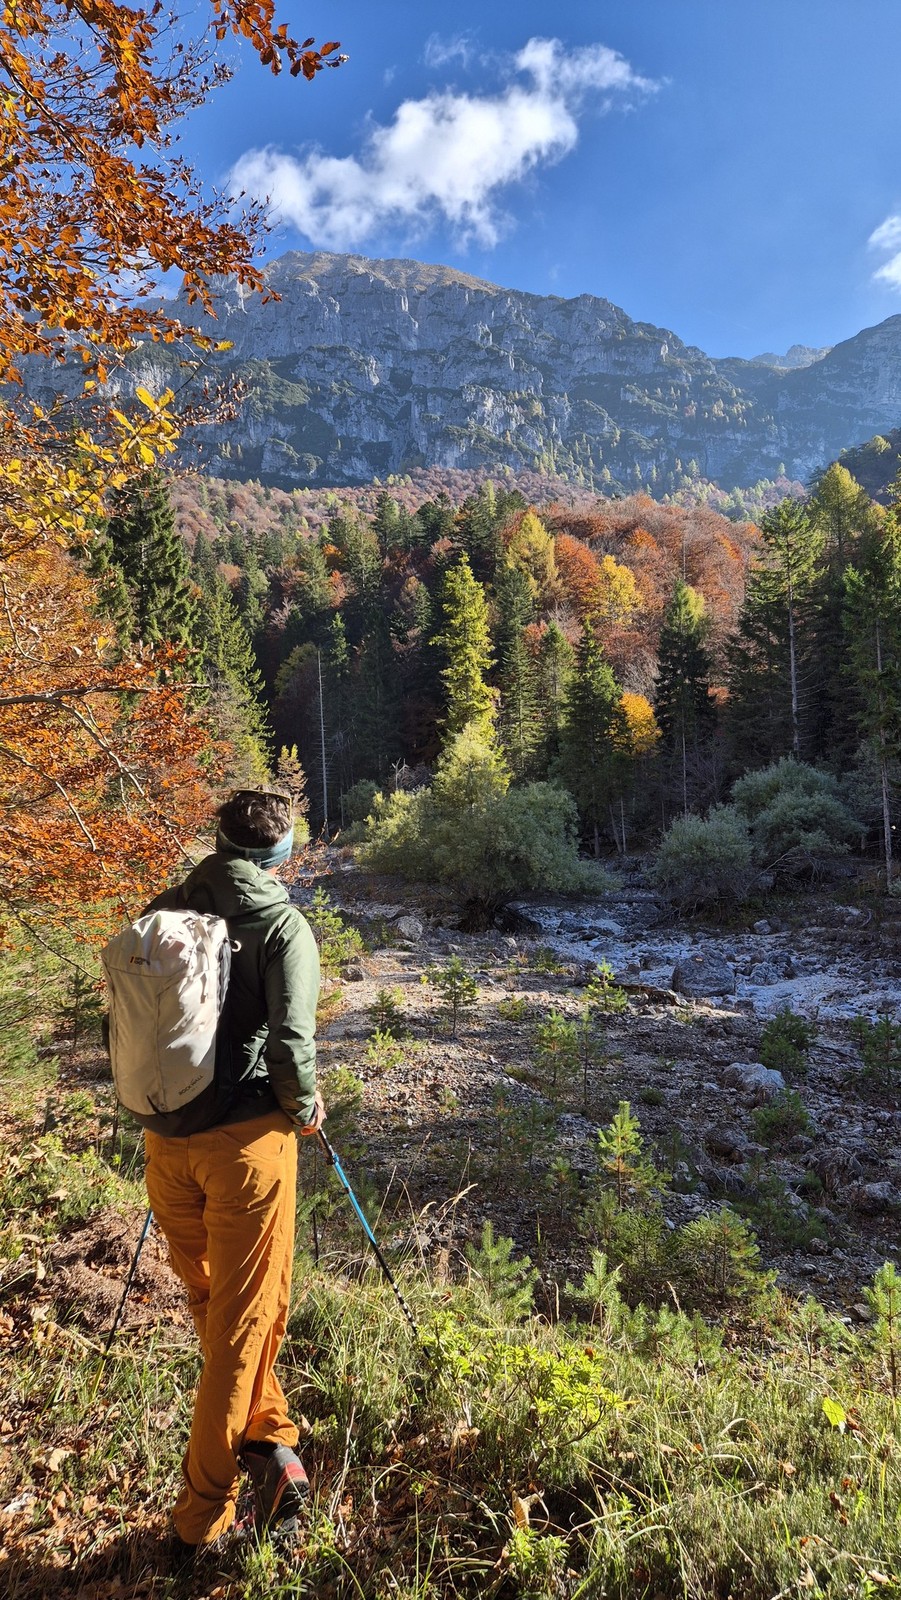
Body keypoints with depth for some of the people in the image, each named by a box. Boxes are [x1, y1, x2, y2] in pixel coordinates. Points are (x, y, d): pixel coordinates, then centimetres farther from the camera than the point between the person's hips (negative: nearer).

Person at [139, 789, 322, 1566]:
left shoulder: (162, 913, 3)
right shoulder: (284, 924, -12)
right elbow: (291, 1041, -20)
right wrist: (305, 1107, -1)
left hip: (166, 1138, 5)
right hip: (244, 1138, -5)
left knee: (209, 1299, 24)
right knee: (244, 1316, 10)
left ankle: (267, 1436, 34)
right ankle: (202, 1519, 20)